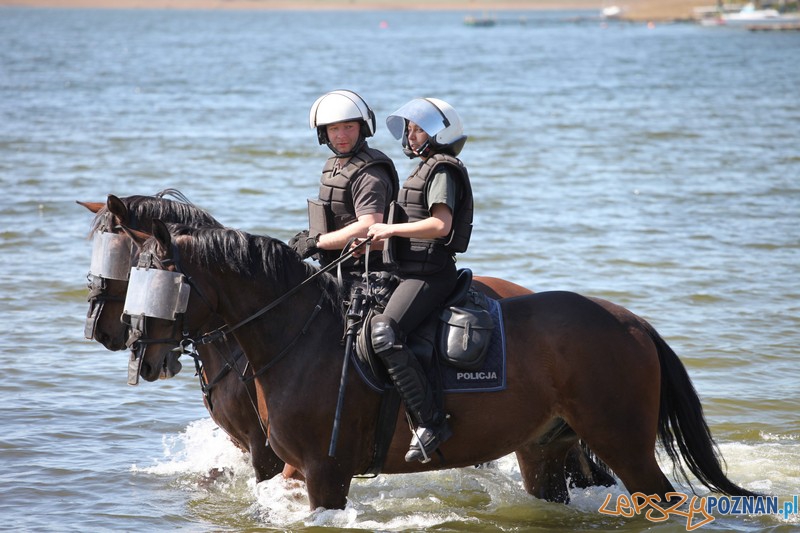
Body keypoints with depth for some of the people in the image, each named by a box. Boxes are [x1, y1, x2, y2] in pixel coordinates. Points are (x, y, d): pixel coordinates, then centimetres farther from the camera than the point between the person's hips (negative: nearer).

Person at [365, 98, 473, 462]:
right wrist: (381, 242, 13)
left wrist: (391, 229, -15)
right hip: (413, 271, 11)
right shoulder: (427, 170, 23)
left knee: (384, 333, -28)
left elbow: (441, 224, -23)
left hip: (429, 275, -11)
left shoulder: (442, 171, -9)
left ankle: (431, 422, -31)